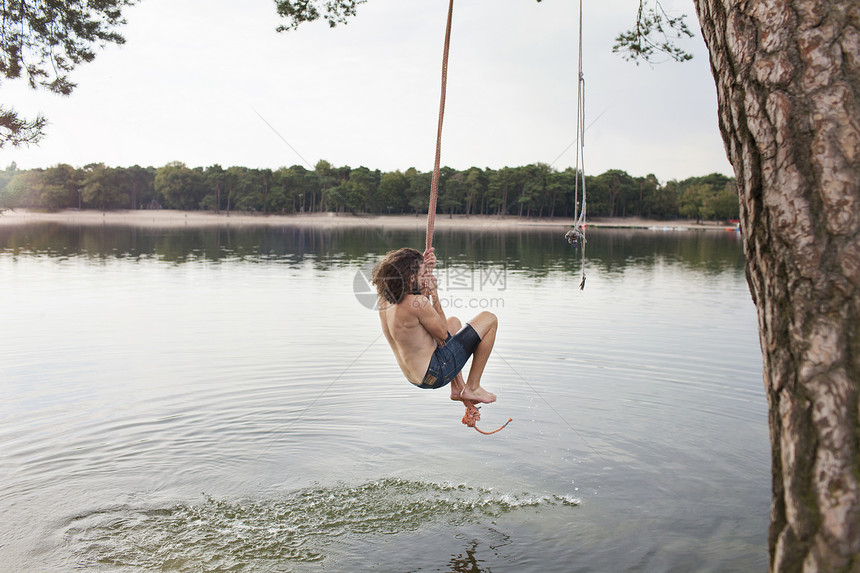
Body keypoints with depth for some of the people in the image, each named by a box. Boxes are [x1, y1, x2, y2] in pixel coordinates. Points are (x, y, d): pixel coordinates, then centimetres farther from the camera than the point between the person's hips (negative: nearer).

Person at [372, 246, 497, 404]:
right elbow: (443, 334, -12)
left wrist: (427, 269, 6)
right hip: (436, 374, -9)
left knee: (454, 322, 34)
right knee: (489, 319, 0)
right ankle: (473, 387, 7)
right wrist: (434, 292, -10)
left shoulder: (385, 298, -1)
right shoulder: (416, 303, -27)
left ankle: (457, 388, 29)